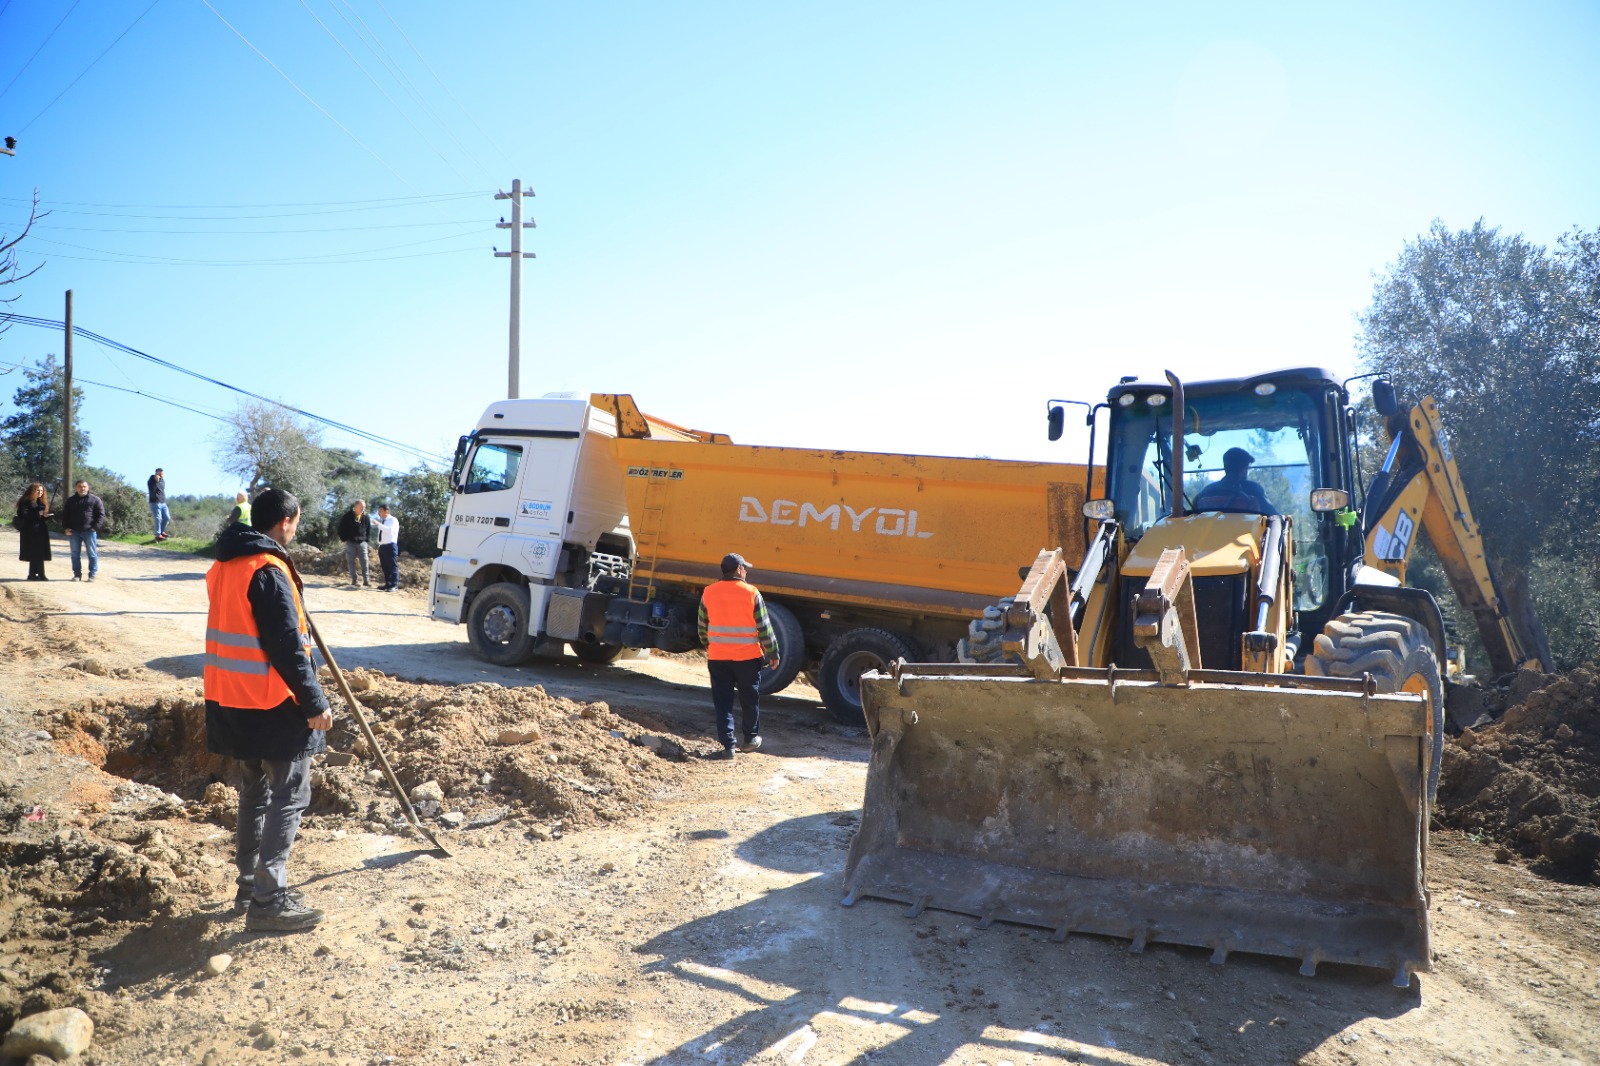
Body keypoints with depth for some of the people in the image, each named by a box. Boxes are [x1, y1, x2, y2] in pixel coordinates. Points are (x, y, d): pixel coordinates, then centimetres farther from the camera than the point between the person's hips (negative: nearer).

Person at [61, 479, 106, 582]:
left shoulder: (95, 500, 1)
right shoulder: (70, 500, 12)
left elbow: (101, 515, -2)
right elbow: (65, 515, 15)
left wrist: (96, 527, -13)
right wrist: (66, 527, 2)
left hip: (90, 531, -3)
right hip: (74, 532, 3)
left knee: (92, 554, -1)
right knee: (75, 554, 6)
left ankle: (92, 575, 4)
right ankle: (77, 574, 13)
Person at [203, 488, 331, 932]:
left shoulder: (225, 567, 10)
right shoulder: (269, 572, -19)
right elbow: (287, 647, -21)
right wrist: (315, 703, -17)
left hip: (233, 703, 9)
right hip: (273, 706, -9)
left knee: (255, 794, 19)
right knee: (289, 796, -1)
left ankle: (250, 885, 28)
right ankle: (269, 900, 0)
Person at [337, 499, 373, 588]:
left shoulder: (366, 517, 3)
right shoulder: (348, 515, -5)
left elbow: (369, 529, 14)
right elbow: (341, 527, 0)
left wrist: (367, 539, 6)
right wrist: (344, 539, -4)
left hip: (362, 542, 2)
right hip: (350, 542, -2)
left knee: (364, 561, -1)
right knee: (351, 561, 0)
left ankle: (366, 580, 1)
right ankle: (354, 580, 4)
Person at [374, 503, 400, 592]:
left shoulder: (393, 520, -7)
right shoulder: (381, 521, 17)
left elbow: (390, 530, -25)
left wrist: (378, 524, -26)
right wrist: (379, 545, 19)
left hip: (390, 546, -8)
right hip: (382, 546, 8)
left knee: (392, 566, -8)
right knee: (385, 567, 11)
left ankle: (394, 586, -9)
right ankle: (388, 584, 18)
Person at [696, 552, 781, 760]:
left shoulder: (708, 593, -1)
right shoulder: (751, 593, -9)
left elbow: (703, 626, 10)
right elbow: (764, 628, -6)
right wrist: (773, 653, 4)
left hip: (717, 658, 2)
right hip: (748, 657, -2)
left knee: (722, 702, 6)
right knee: (750, 699, 16)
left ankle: (728, 745, 3)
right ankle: (751, 738, 29)